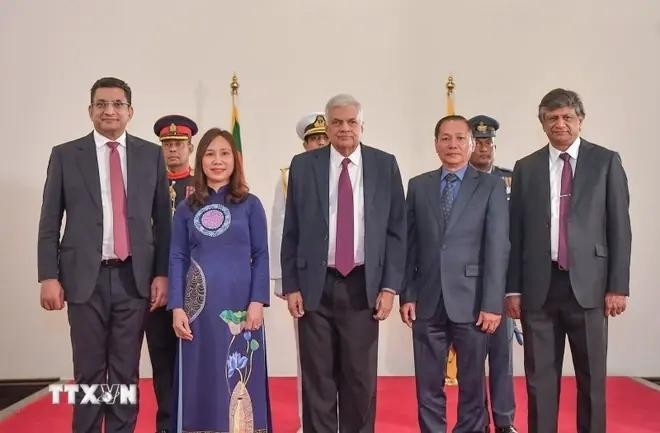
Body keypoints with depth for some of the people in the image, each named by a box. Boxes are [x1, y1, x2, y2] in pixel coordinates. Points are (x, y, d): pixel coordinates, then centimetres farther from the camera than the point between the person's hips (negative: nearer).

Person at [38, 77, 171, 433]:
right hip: (86, 277, 0)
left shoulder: (151, 155, 7)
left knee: (126, 372, 9)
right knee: (88, 372, 8)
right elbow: (49, 222, 4)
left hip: (134, 277, 1)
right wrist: (49, 276, -4)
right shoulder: (65, 155, 5)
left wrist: (161, 273, 0)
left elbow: (162, 219, 6)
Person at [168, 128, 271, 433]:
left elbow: (261, 255, 1)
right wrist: (177, 307, -4)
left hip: (240, 305, -1)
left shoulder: (250, 205, 4)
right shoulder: (186, 208, 8)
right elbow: (177, 258, 5)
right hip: (199, 305, 1)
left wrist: (257, 302, -8)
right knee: (201, 379, 6)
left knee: (240, 377, 4)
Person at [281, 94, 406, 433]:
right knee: (317, 379, 8)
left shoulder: (385, 165, 3)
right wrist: (291, 286, -2)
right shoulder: (303, 165, 3)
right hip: (315, 285, 0)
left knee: (361, 378, 9)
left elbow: (396, 230, 3)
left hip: (363, 285, 0)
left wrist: (389, 286, -3)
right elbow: (291, 232, 4)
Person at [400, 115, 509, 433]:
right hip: (427, 302, 2)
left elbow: (497, 248, -5)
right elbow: (409, 245, 7)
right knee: (428, 386, 9)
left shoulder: (491, 187, 1)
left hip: (471, 302, -2)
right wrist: (407, 295, 0)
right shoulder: (418, 186, 8)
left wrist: (492, 303, -11)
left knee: (472, 384, 11)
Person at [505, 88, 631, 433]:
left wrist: (618, 285, -5)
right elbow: (515, 232, 7)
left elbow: (619, 227, 1)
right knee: (539, 377, 8)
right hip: (539, 286, 1)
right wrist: (513, 288, 3)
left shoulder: (606, 161, 4)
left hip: (587, 283, -1)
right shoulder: (526, 168, 9)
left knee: (591, 377, 8)